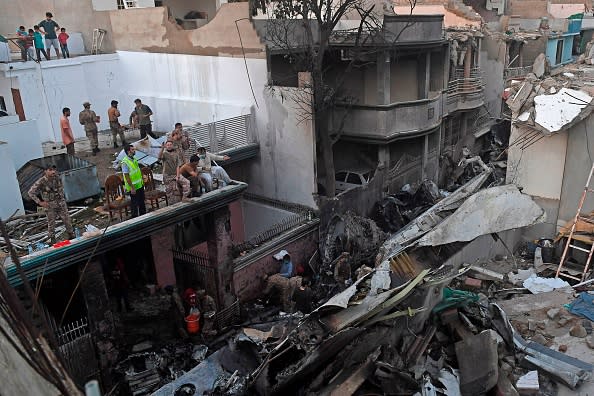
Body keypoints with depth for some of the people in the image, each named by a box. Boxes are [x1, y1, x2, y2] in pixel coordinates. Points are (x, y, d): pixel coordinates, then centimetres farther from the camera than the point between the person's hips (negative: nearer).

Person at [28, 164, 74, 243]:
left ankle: (71, 236, 24)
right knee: (51, 223, 5)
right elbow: (31, 192, -13)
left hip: (61, 203, 4)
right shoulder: (41, 182, -18)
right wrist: (40, 202, -13)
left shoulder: (57, 178, -3)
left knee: (67, 220, 9)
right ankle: (52, 239, 20)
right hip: (50, 205, -4)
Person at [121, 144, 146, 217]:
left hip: (140, 185, 8)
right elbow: (126, 176, -20)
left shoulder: (134, 159, 7)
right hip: (133, 187, -8)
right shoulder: (125, 162, -19)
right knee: (134, 203, 3)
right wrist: (132, 188, -21)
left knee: (142, 202, 19)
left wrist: (142, 182, 17)